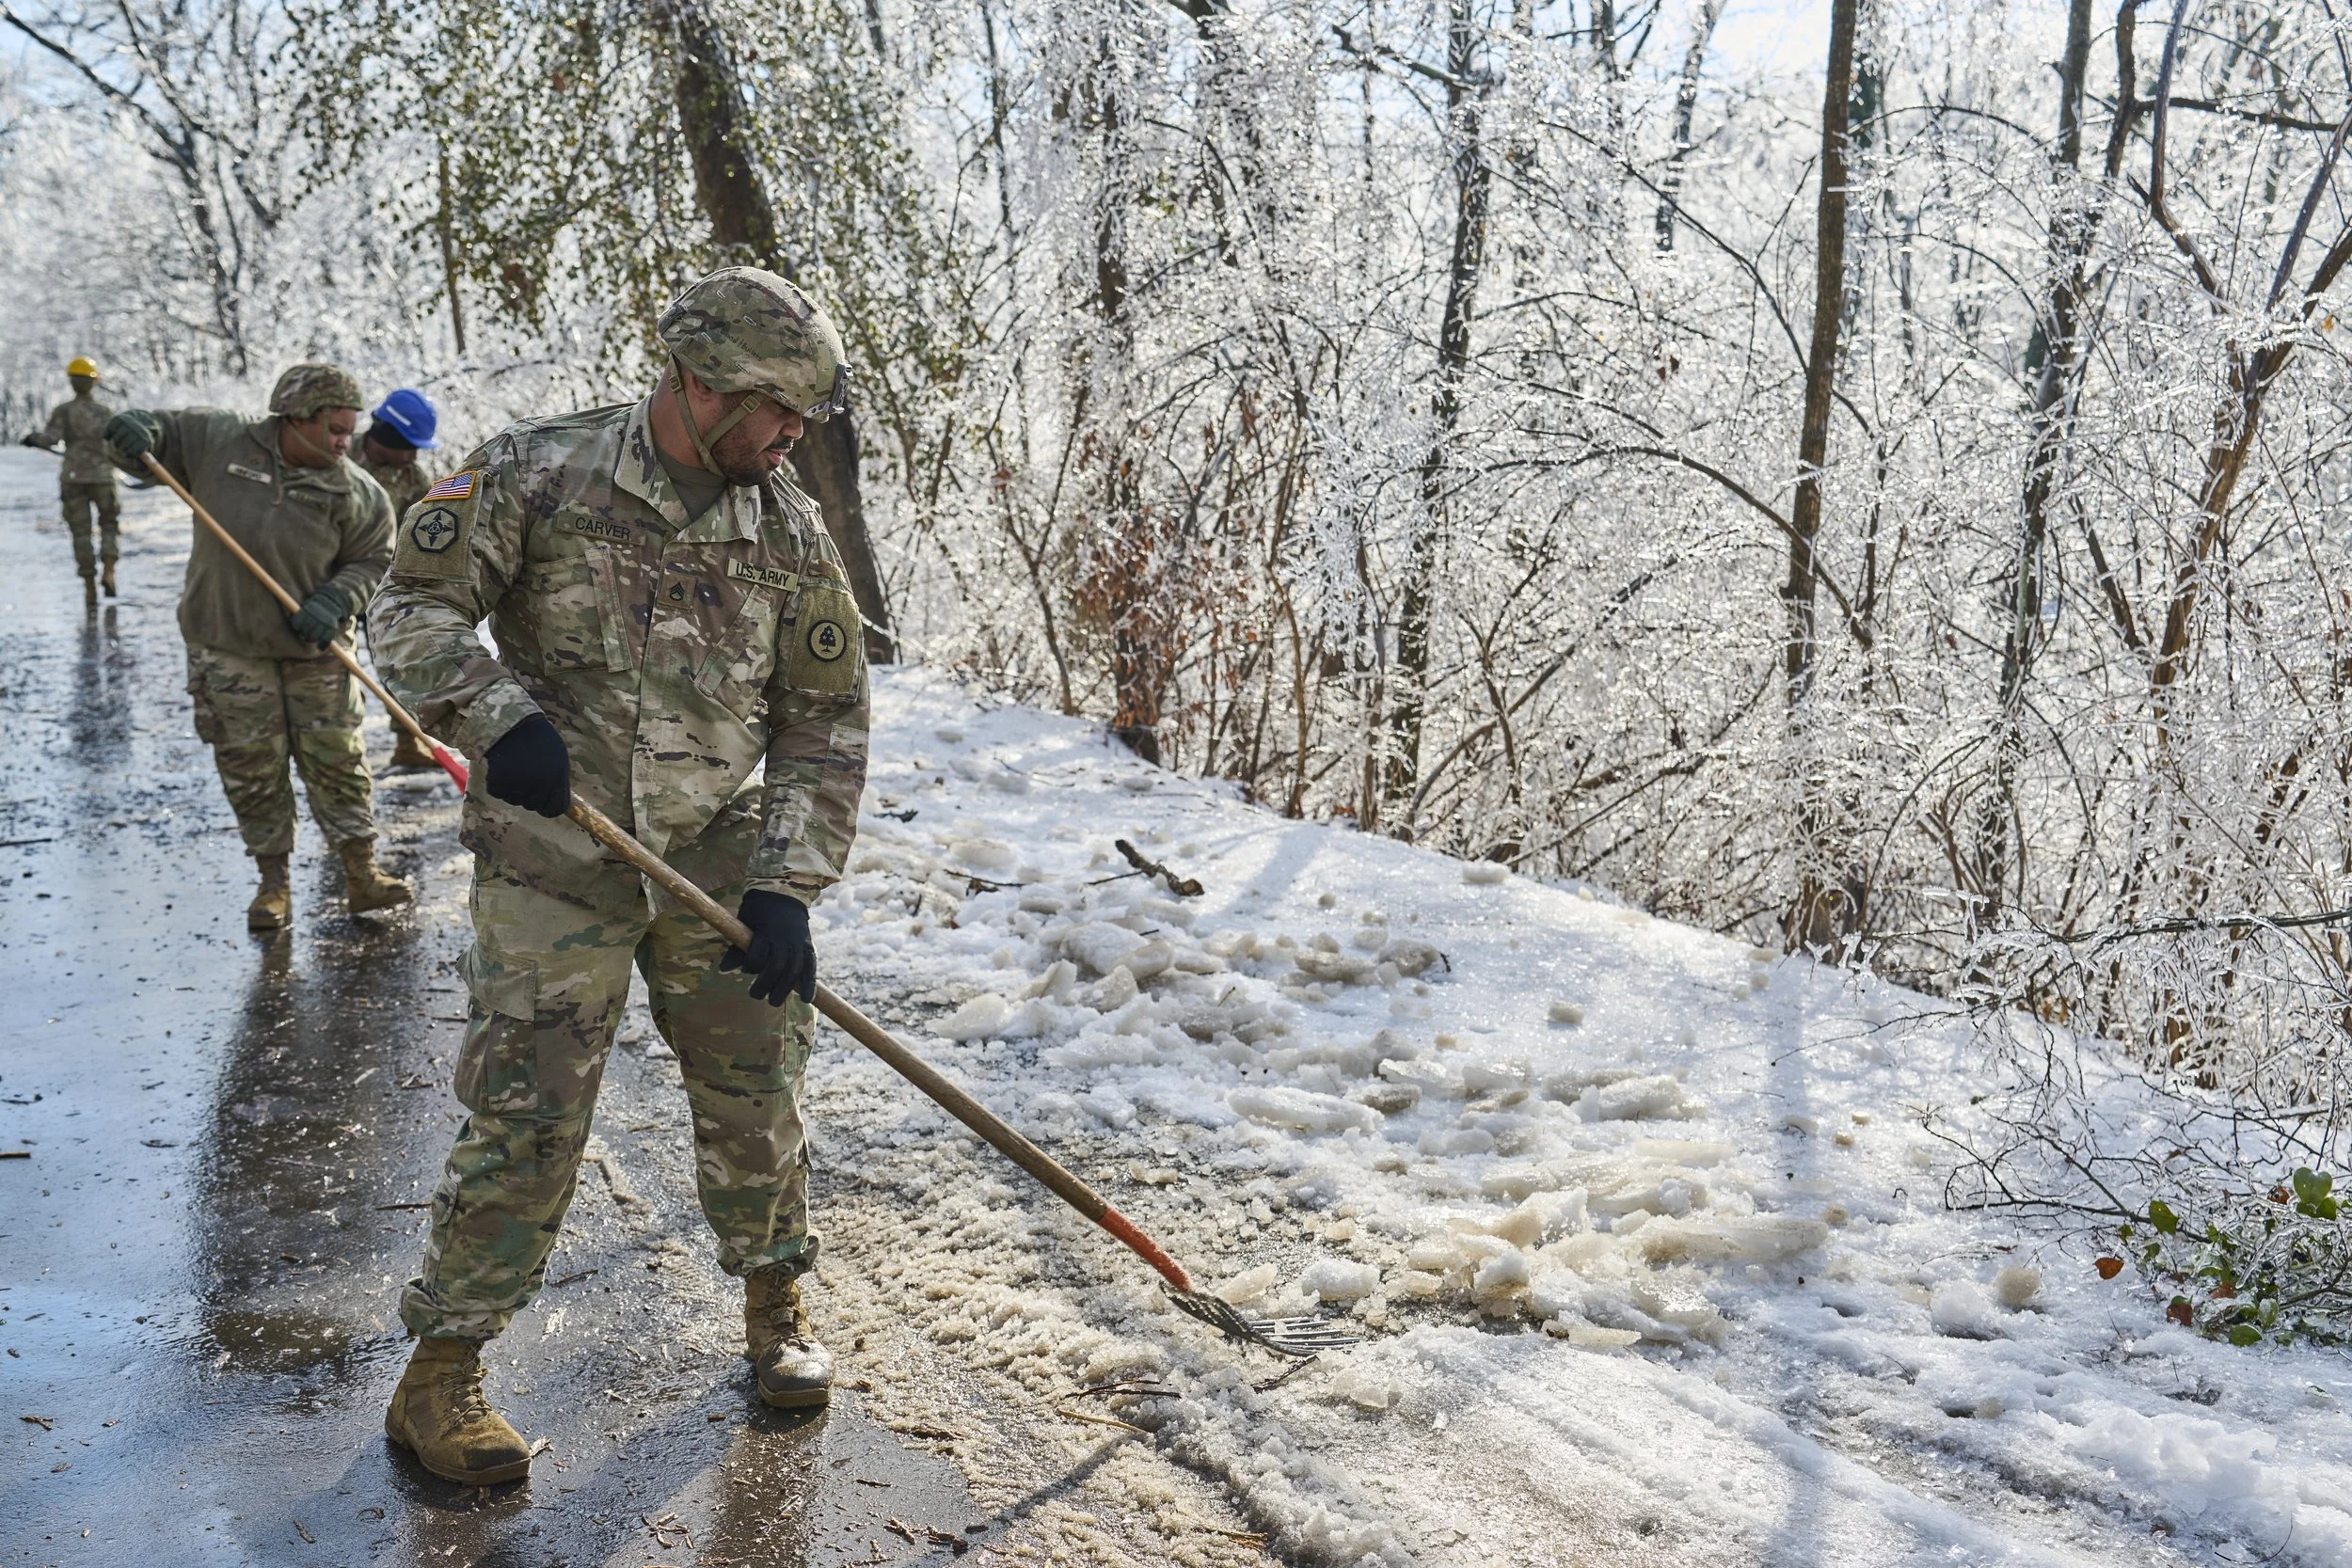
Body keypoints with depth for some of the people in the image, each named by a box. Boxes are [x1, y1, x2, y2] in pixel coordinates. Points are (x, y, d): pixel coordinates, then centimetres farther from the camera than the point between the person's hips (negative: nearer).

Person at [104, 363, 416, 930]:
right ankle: (273, 884, 17)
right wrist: (138, 427, -18)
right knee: (250, 766, 5)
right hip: (226, 643, 1)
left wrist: (333, 603, -18)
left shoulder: (354, 493, -9)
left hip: (314, 649, 0)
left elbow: (372, 559, -1)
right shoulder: (217, 439, -7)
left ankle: (361, 875, 14)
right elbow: (160, 435, 7)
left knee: (336, 759, 4)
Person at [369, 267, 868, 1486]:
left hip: (719, 862, 3)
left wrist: (787, 885, -7)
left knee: (753, 1095, 10)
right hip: (553, 866, -3)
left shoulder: (791, 532, 0)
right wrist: (497, 713, -22)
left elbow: (825, 719, 2)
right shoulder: (539, 473, -8)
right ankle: (438, 1379, 14)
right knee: (525, 1120, -3)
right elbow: (412, 607, -3)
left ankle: (775, 1304, 34)